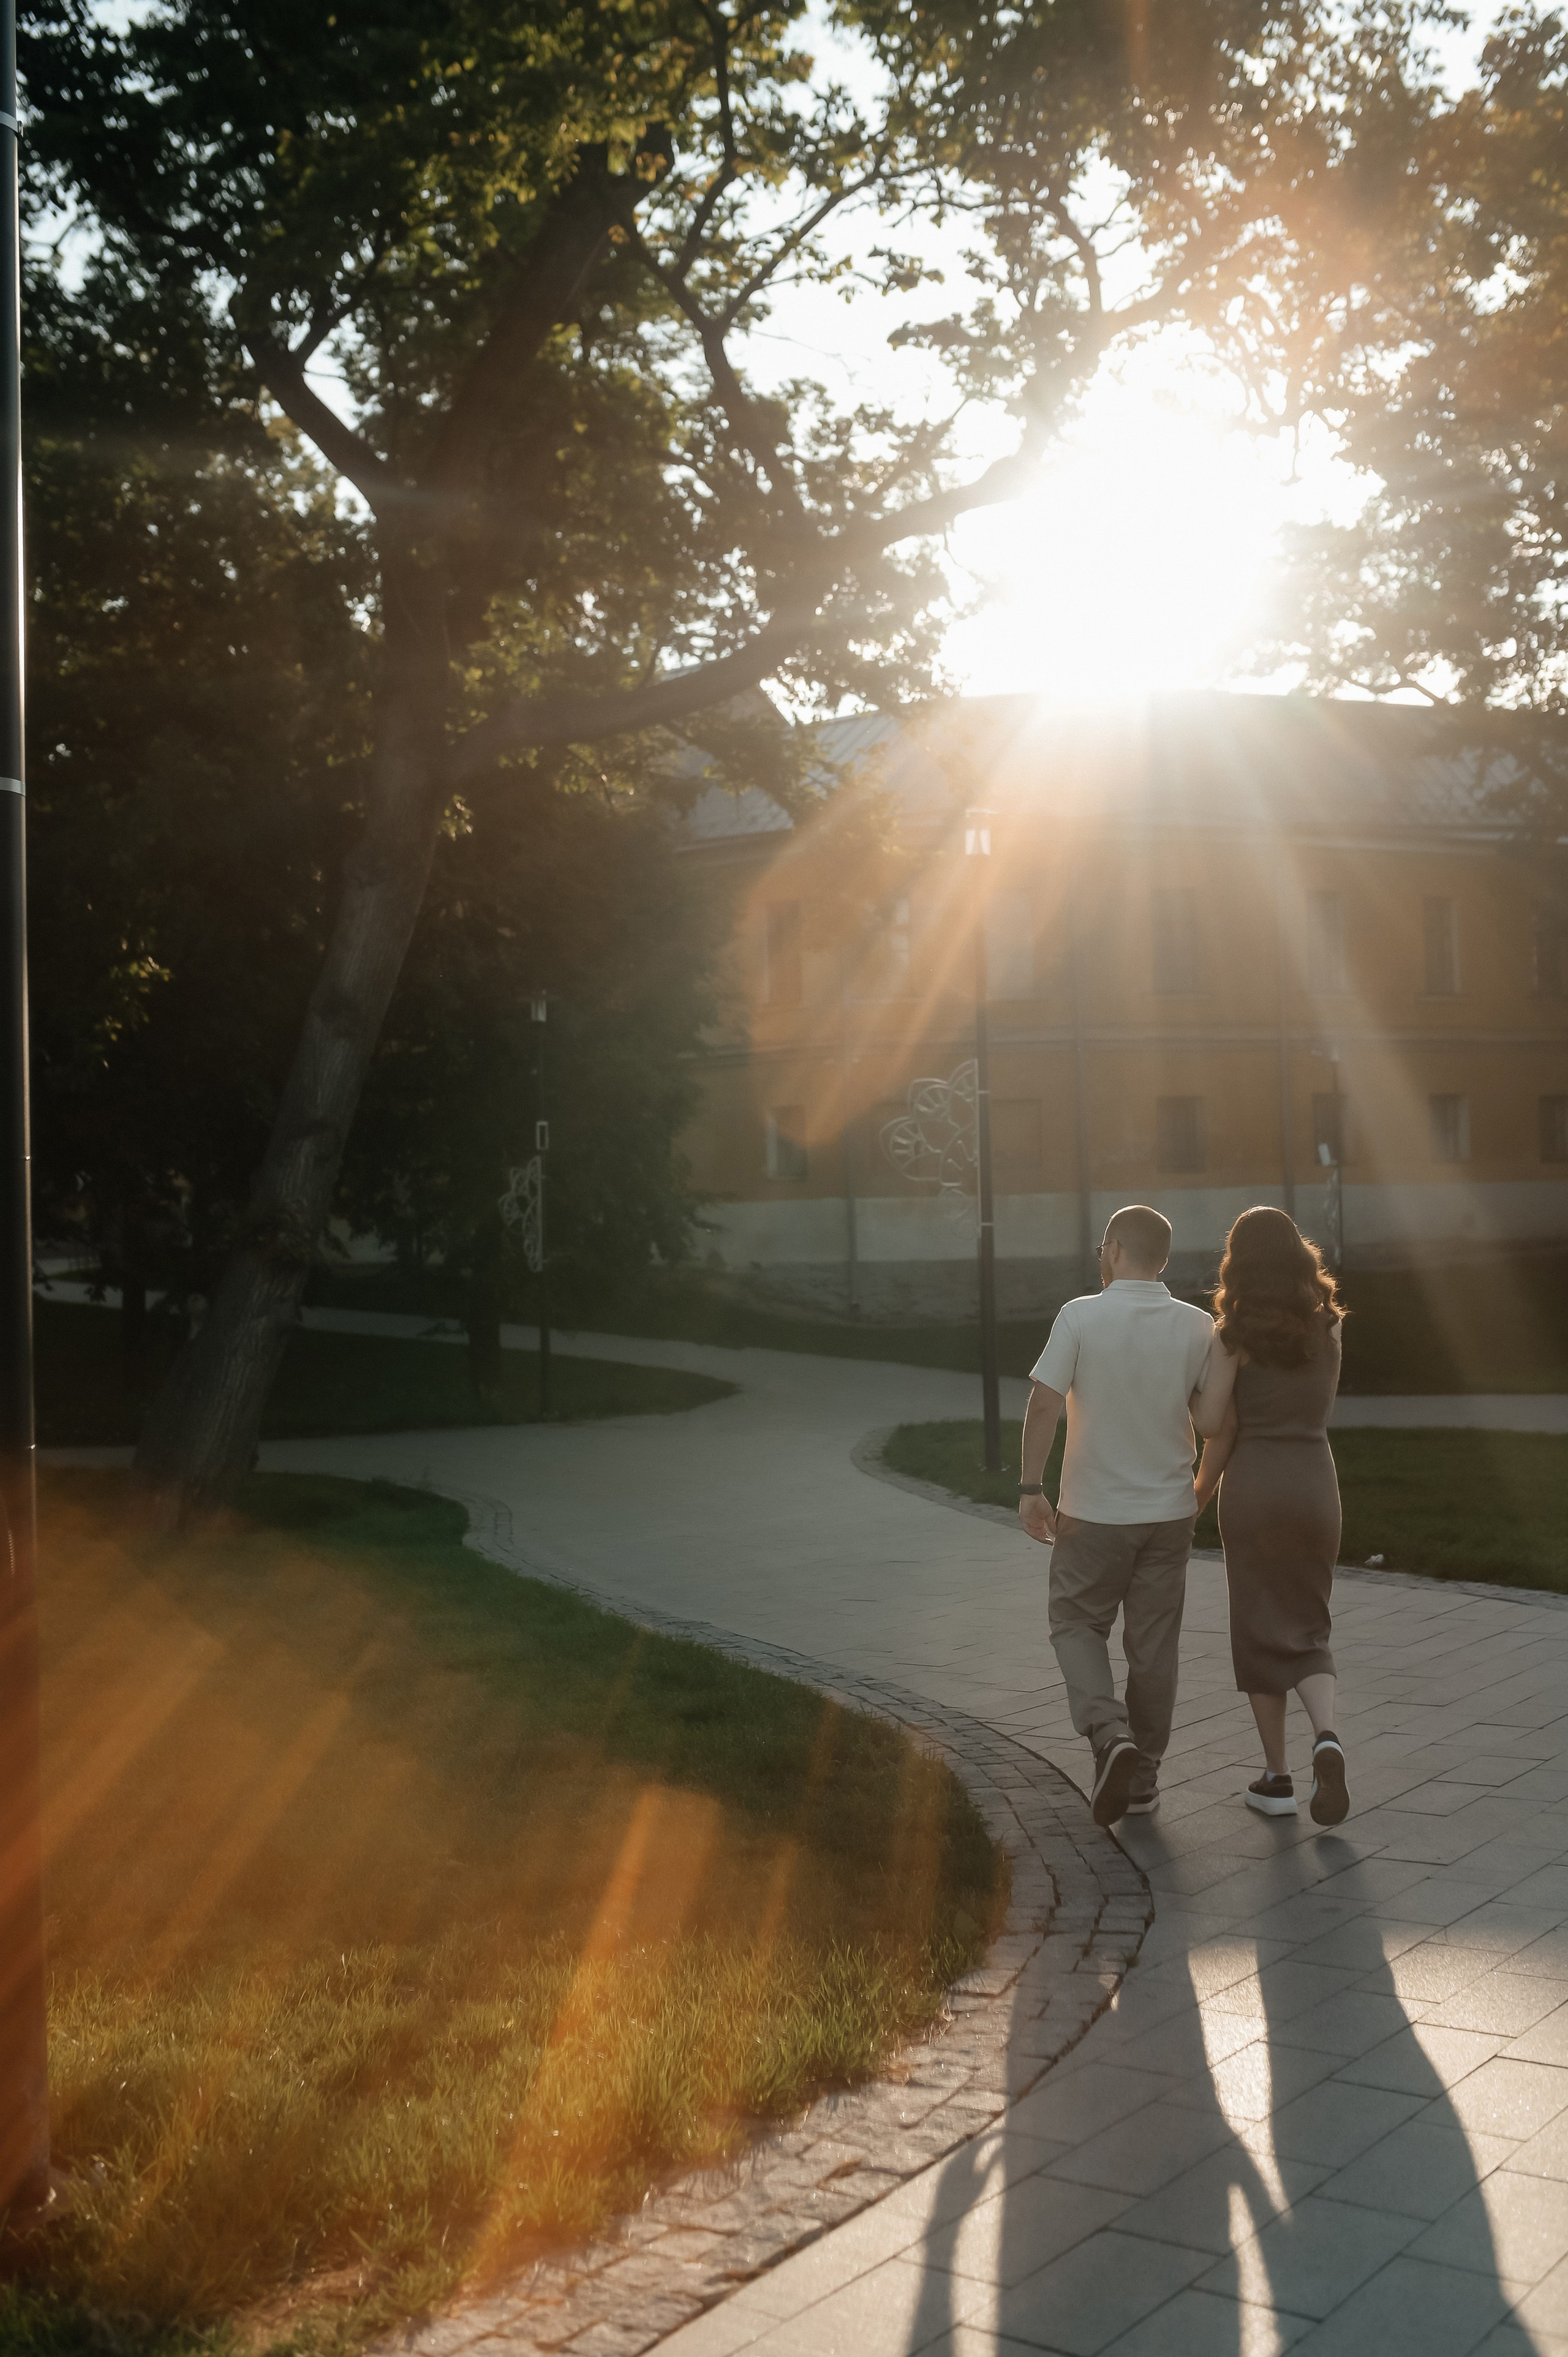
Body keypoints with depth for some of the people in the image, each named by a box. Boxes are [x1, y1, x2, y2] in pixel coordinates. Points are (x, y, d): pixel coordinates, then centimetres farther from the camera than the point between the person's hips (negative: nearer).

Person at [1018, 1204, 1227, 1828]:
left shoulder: (1080, 1316, -11)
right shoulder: (1198, 1327, -3)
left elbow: (1043, 1404, -15)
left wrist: (1030, 1486, -8)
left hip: (1094, 1512, -2)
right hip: (1170, 1510, 3)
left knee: (1077, 1624, 14)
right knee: (1153, 1645, 12)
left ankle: (1111, 1736, -8)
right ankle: (1141, 1778, 20)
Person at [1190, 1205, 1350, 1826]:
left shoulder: (1233, 1334, -8)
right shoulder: (1328, 1327, 4)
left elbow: (1213, 1423, -14)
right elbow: (1320, 1402, 13)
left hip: (1254, 1485, -3)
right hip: (1316, 1479, 3)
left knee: (1261, 1631, 8)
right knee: (1309, 1627, 12)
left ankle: (1277, 1778, 12)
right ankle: (1326, 1736, -14)